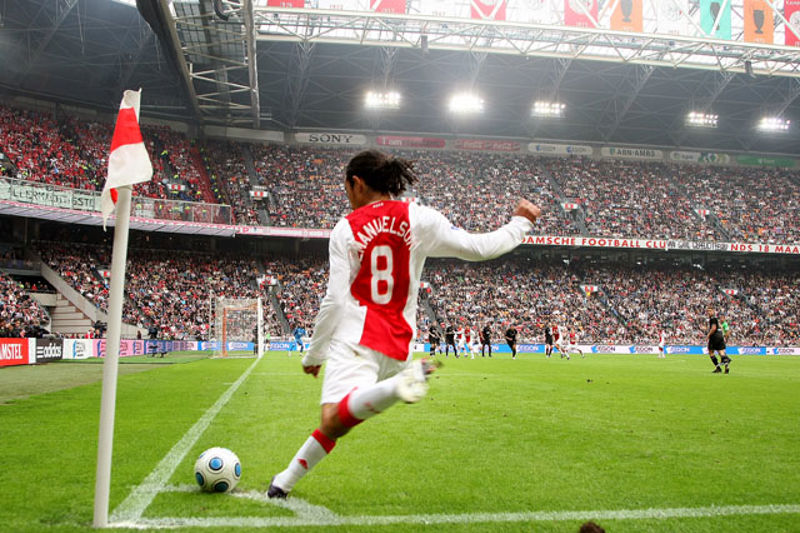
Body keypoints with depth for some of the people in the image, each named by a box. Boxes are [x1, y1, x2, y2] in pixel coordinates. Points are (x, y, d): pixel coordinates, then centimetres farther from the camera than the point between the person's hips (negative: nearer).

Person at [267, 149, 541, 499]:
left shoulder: (346, 228, 1)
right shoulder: (418, 218, 4)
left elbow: (334, 301, -3)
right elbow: (479, 248, 4)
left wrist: (314, 354, 8)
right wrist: (520, 223, 20)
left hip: (355, 341, -5)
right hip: (398, 347, 5)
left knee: (333, 420, -26)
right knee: (335, 423, 17)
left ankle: (401, 383, -48)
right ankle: (286, 480, 19)